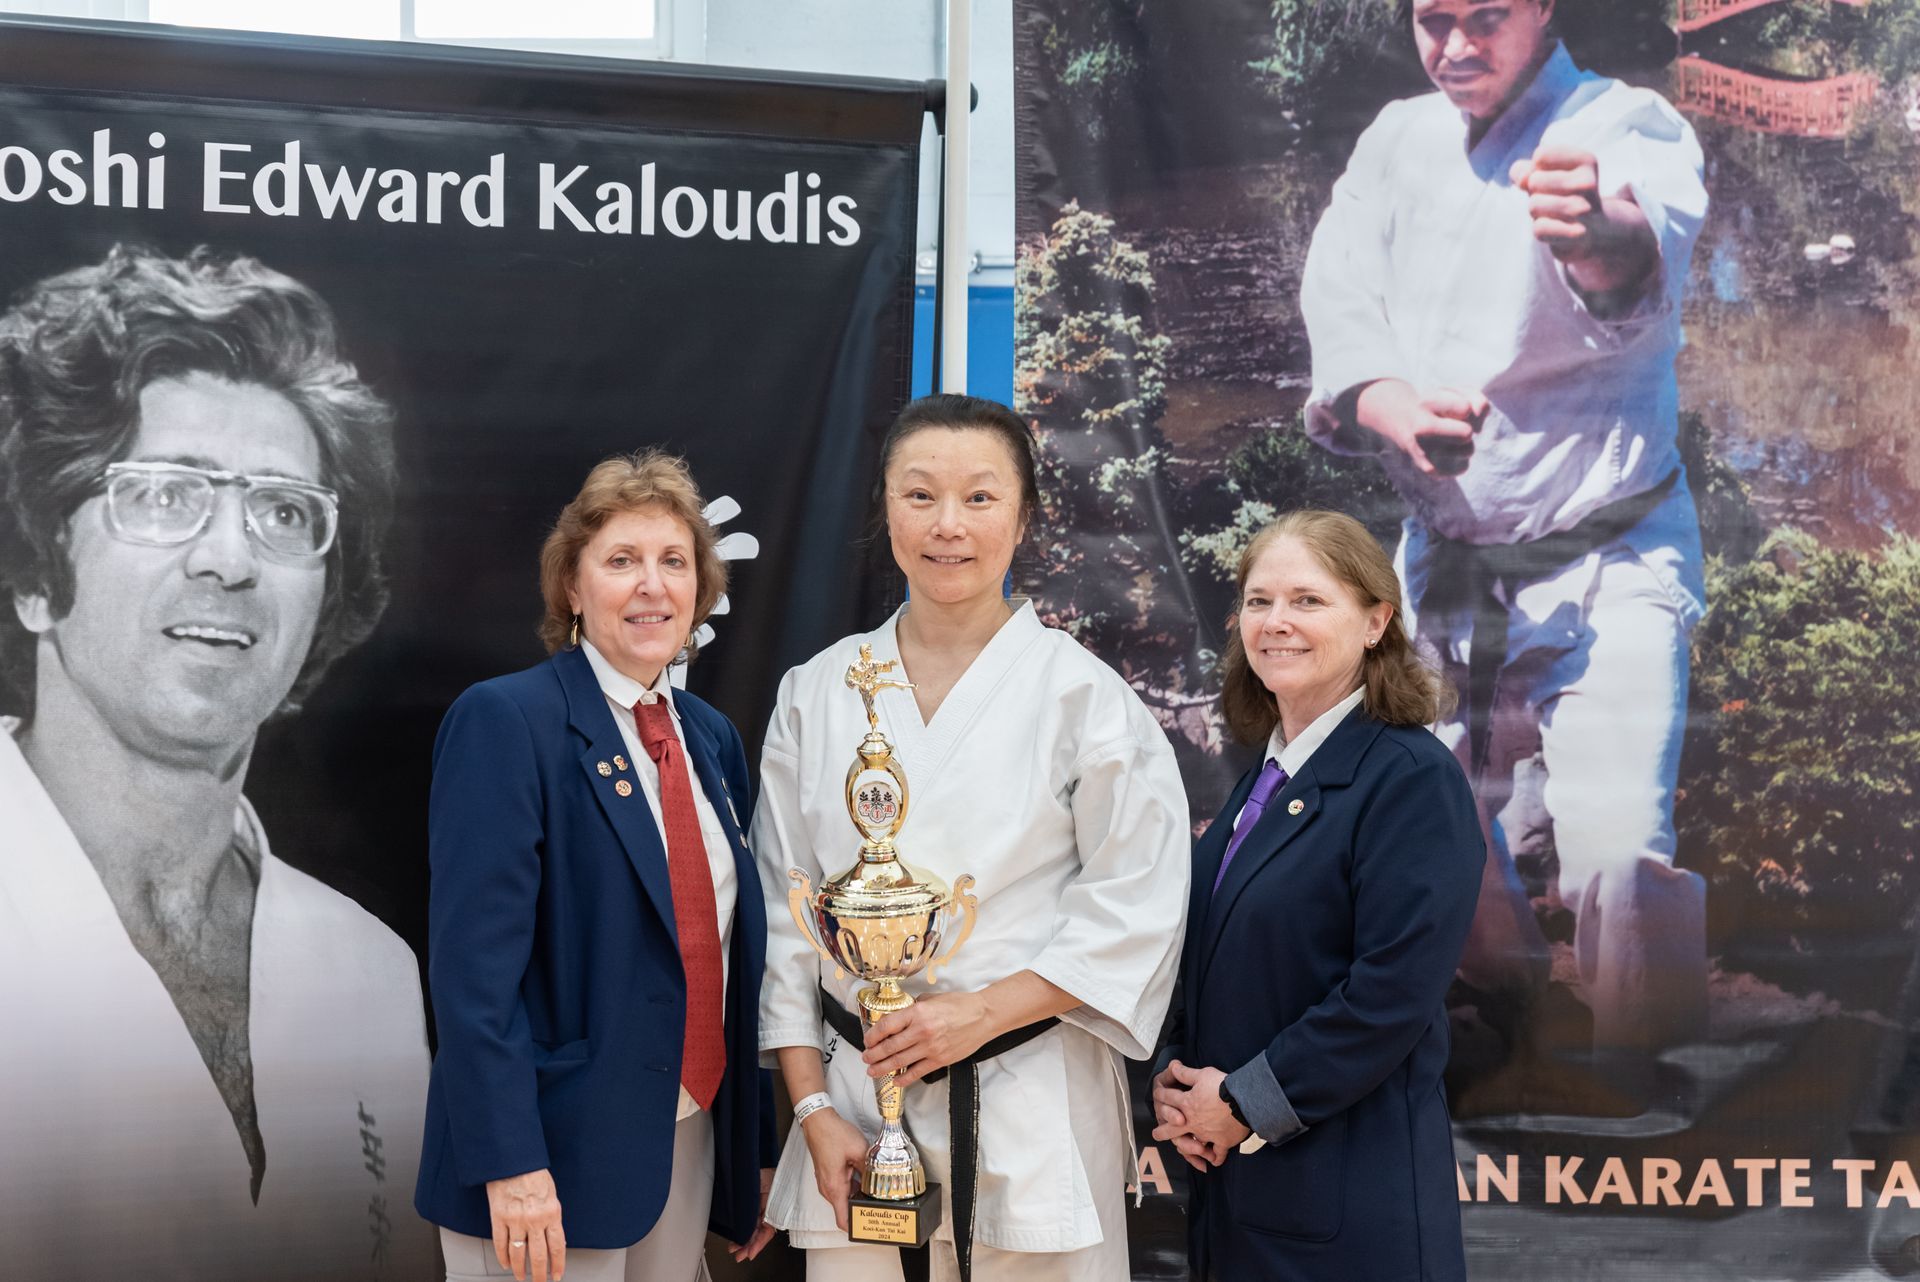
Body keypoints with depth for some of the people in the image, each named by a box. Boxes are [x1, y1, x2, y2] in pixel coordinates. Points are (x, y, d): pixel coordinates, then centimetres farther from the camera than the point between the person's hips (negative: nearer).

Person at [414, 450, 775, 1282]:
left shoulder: (714, 739, 11)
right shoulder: (504, 721, -11)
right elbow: (475, 963, -17)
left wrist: (758, 1147, 14)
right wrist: (512, 1166, -22)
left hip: (691, 1144, 7)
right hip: (558, 1153, -6)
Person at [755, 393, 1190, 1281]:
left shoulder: (1082, 693, -3)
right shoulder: (817, 693, 6)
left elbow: (1134, 907, -5)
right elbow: (783, 910, 7)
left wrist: (984, 1010, -14)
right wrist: (812, 1108, 1)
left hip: (1033, 1110, -2)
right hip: (855, 1090, 2)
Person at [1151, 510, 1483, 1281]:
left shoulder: (1413, 779, -14)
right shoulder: (1263, 781, 11)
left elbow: (1393, 992, -20)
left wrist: (1246, 1104, -15)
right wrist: (1172, 1077, -1)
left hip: (1353, 1192, -7)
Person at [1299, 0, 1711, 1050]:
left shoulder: (1629, 129, -13)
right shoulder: (1397, 143, 5)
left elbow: (1649, 247, -36)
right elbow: (1338, 309, -5)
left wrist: (1600, 238, -61)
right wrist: (1394, 409, -27)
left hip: (1606, 566, -5)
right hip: (1441, 561, 5)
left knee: (1621, 857, -20)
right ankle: (1509, 995, 43)